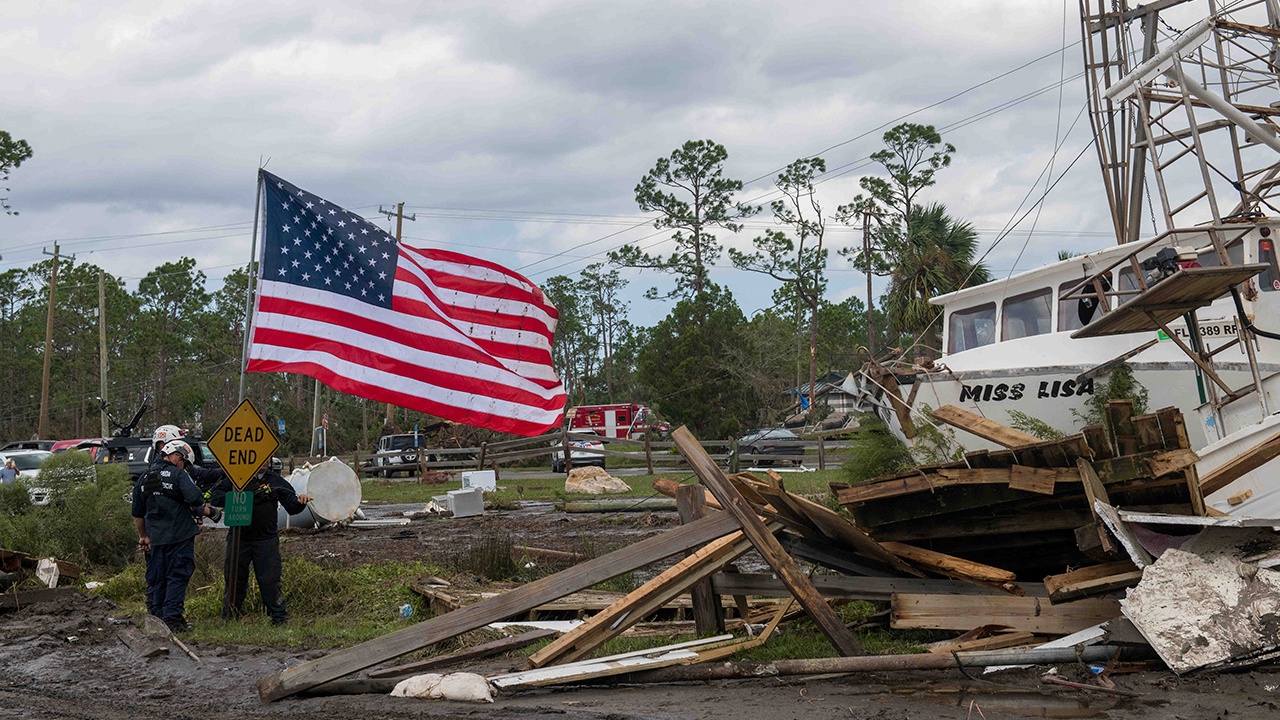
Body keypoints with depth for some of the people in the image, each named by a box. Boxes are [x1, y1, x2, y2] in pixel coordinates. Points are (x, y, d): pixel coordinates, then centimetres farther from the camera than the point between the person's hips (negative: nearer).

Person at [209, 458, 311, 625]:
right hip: (239, 538, 0)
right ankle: (230, 617, 23)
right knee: (235, 579, 10)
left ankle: (280, 617, 7)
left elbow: (291, 507, 5)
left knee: (270, 580, -2)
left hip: (266, 540, 0)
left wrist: (299, 501, -18)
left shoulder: (276, 481, 5)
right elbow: (215, 497, -9)